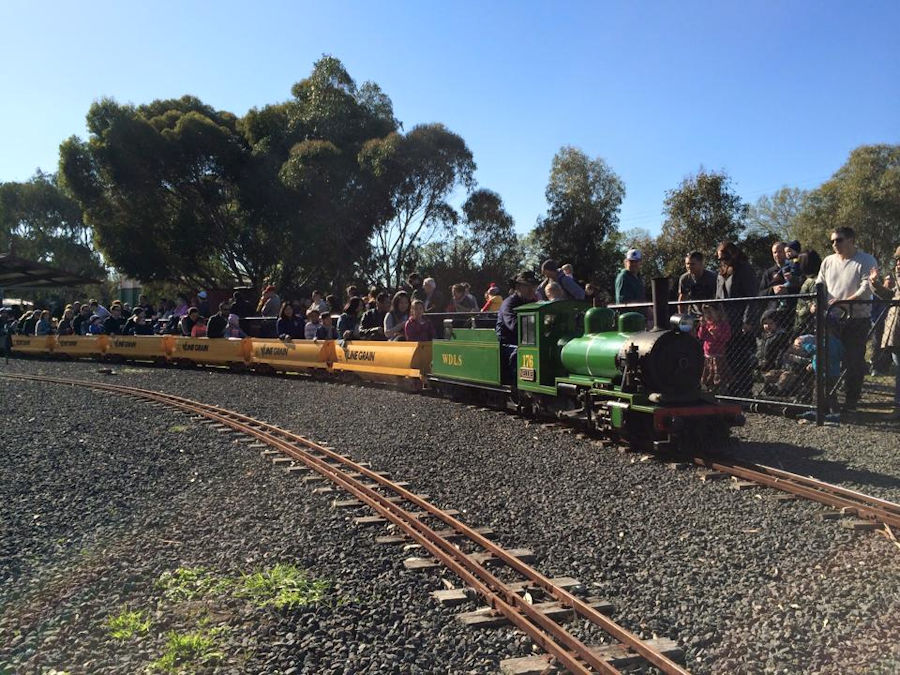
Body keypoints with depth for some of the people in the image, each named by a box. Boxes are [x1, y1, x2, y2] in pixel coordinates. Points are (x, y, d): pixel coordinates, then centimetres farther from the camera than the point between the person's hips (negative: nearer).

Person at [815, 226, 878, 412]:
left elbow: (867, 289, -15)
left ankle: (851, 401, 10)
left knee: (854, 361, 0)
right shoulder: (828, 261, 11)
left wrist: (844, 301, -28)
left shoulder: (866, 261, -5)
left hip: (857, 320, -5)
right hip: (832, 318, 5)